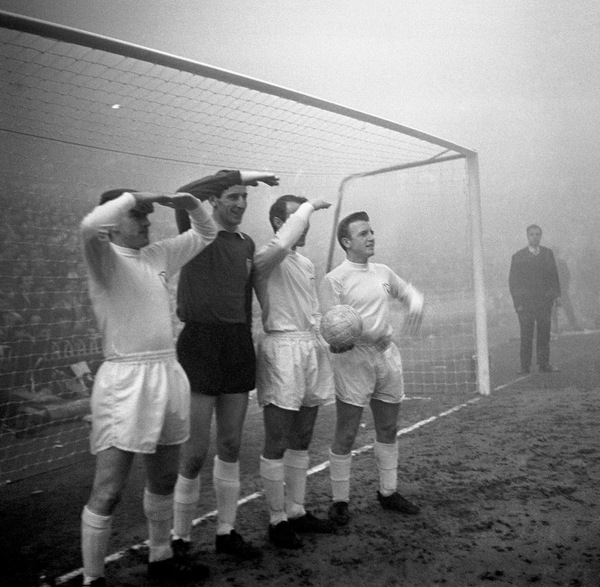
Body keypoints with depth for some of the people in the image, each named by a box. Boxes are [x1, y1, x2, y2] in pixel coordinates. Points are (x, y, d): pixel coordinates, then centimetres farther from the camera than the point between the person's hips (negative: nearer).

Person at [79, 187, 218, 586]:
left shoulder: (159, 255, 10)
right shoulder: (105, 258, -7)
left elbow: (206, 234, 22)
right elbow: (90, 226, -30)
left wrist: (192, 206, 2)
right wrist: (135, 196, -17)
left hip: (169, 375, 7)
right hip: (125, 380, -7)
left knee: (164, 480, 20)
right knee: (108, 492, 1)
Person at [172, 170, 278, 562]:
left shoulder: (248, 244, 14)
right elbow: (184, 195, -24)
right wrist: (240, 175, -18)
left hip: (238, 347, 6)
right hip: (200, 344, -6)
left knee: (231, 446, 12)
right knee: (196, 451, -2)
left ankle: (226, 531, 25)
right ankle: (181, 538, 16)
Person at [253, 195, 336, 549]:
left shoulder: (307, 264, 18)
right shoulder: (266, 259, -7)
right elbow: (282, 244, -31)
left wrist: (326, 343, 13)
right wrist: (309, 207, -17)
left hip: (311, 349, 8)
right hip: (282, 349, -8)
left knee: (302, 441, 15)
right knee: (277, 444, 0)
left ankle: (296, 511, 27)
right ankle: (277, 519, 12)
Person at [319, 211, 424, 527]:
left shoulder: (383, 272, 9)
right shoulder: (335, 279, -9)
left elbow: (407, 291, 23)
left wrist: (416, 306, 1)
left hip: (387, 354, 7)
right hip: (354, 358, -6)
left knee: (388, 429, 16)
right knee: (345, 435, 0)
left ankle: (388, 492, 33)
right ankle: (339, 501, 15)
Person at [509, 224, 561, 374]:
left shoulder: (548, 253, 10)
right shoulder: (518, 256, 1)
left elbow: (554, 275, 13)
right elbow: (512, 281, 0)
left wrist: (557, 294, 2)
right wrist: (517, 303, -7)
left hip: (545, 301, 3)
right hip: (525, 303, -2)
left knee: (544, 334, 4)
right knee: (526, 336, -2)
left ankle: (544, 364, 12)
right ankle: (525, 366, 4)